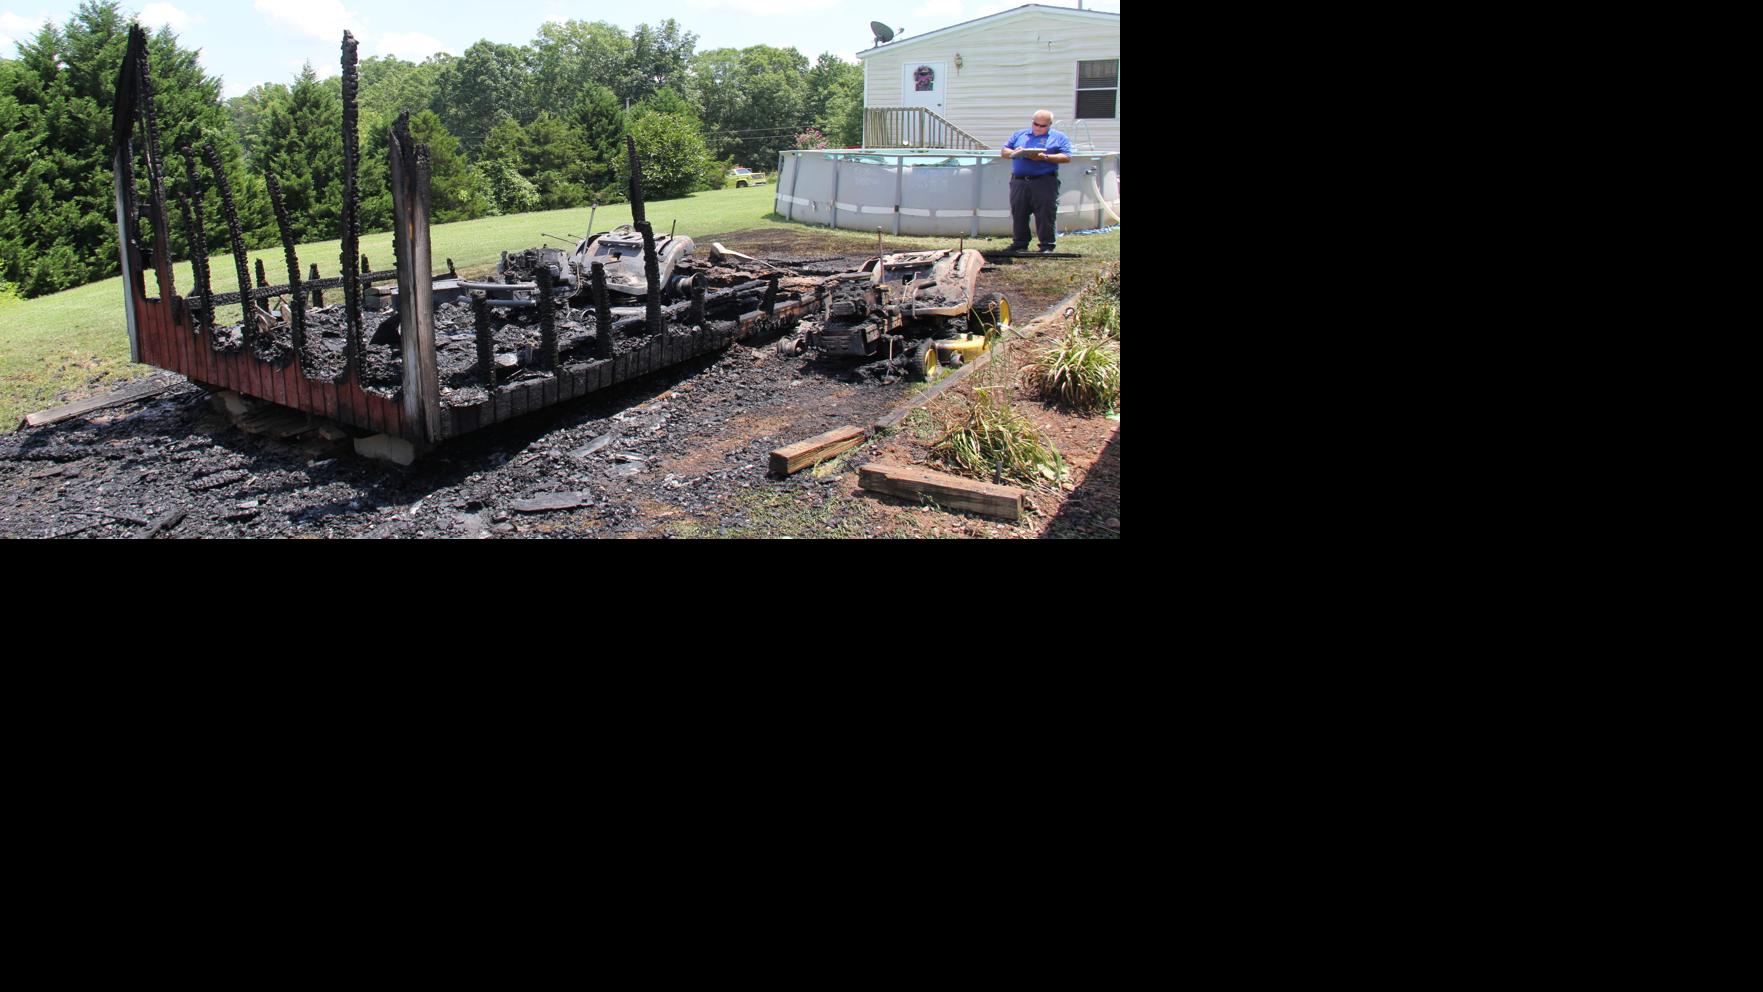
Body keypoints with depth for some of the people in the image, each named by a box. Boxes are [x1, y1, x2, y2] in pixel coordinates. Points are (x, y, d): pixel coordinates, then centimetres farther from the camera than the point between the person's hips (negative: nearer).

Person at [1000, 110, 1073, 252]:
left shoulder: (1058, 138, 7)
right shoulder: (1019, 135, 19)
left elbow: (1066, 157, -4)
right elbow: (1003, 151, 16)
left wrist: (1045, 157, -16)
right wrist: (1014, 153, -8)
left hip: (1045, 182, -3)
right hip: (1019, 182, 4)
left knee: (1045, 215, -5)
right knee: (1018, 215, 7)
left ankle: (1047, 246, 0)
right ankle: (1019, 244, 17)